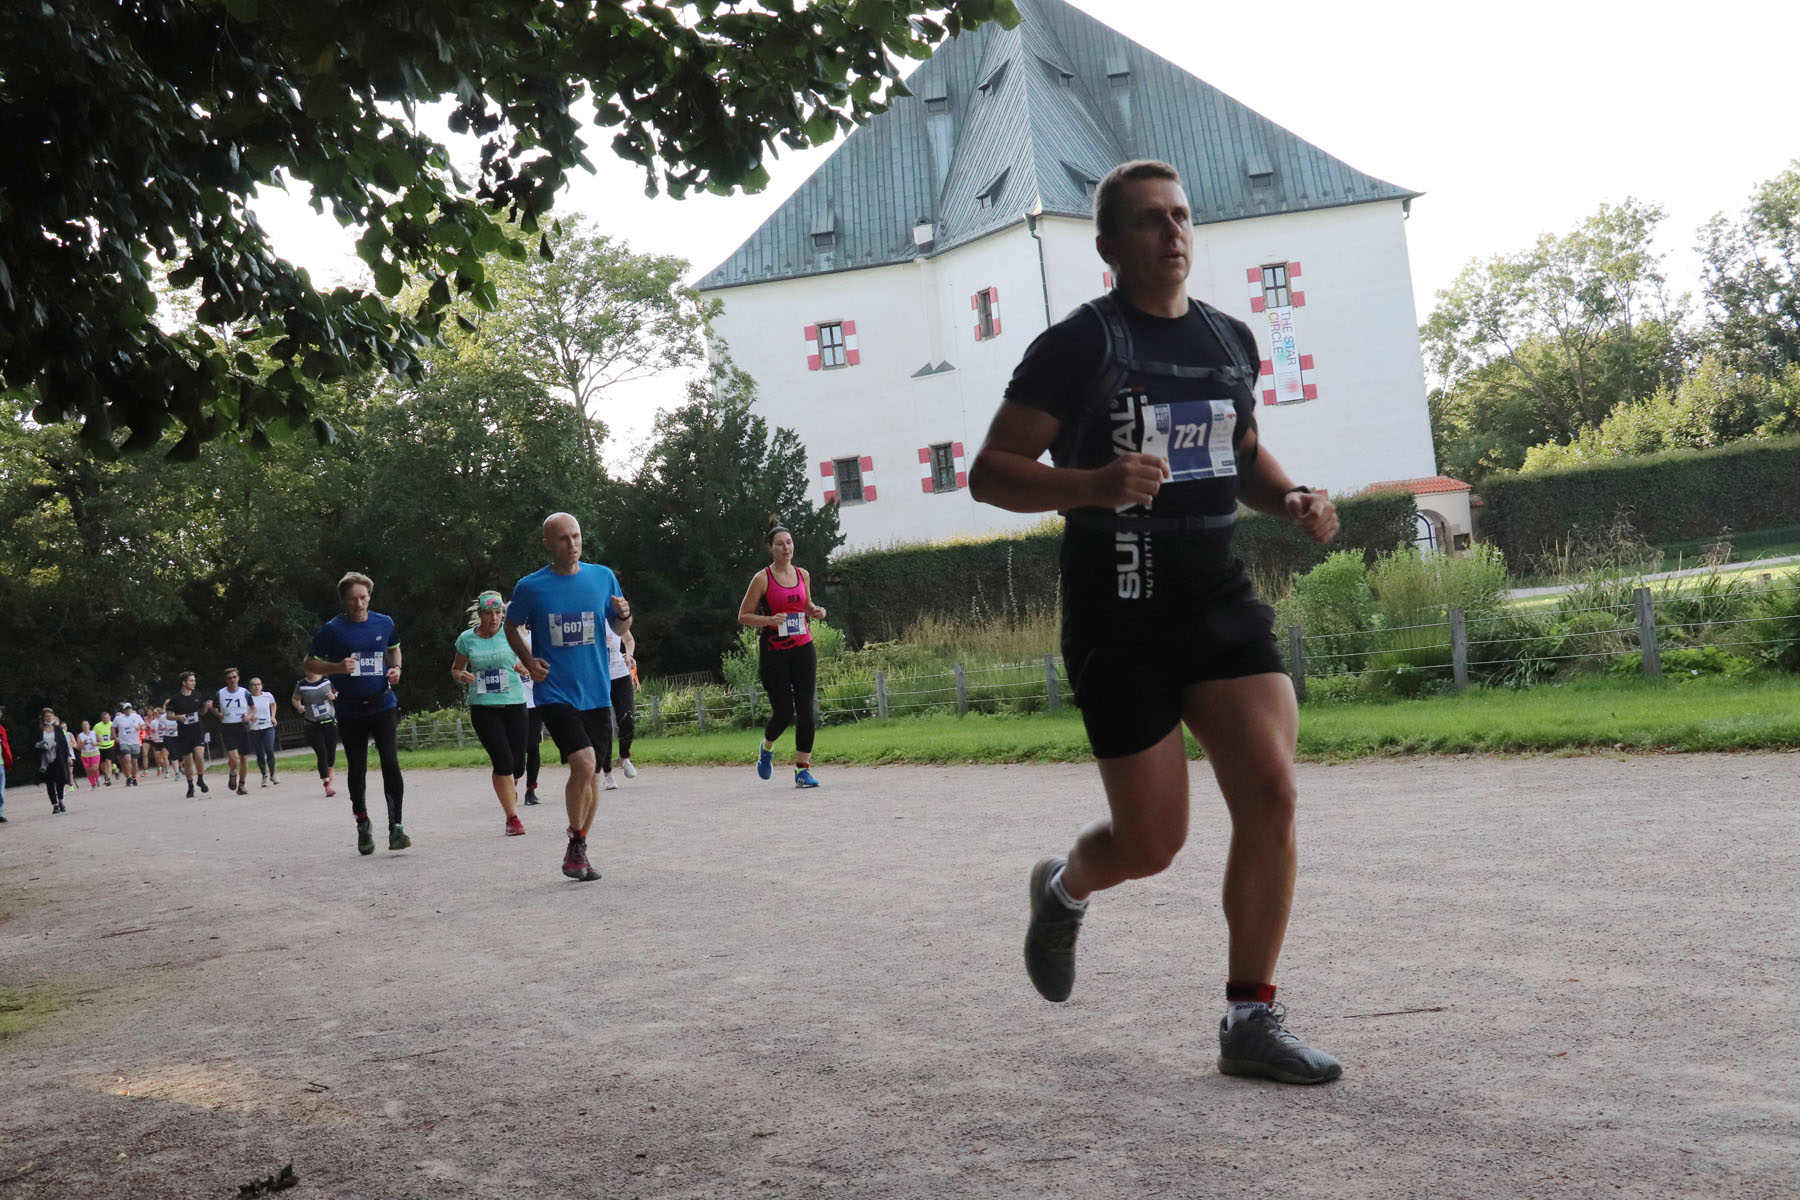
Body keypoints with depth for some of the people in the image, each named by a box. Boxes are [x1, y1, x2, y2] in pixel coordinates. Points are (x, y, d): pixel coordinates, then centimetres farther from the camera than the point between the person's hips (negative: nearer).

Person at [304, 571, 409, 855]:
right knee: (357, 771, 10)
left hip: (383, 705, 1)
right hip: (350, 711, -1)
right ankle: (363, 826, 28)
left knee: (390, 763, -13)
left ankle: (396, 826, -9)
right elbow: (310, 664, 0)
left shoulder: (384, 623, 3)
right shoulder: (332, 629, -6)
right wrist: (337, 667, -18)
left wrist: (396, 668, 3)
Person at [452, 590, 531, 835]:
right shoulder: (467, 639, 2)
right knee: (503, 761, -13)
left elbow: (528, 663, 9)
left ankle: (509, 789, 42)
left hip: (514, 704, 1)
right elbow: (455, 669, 15)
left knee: (517, 764, 3)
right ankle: (512, 818, 0)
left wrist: (523, 667, -14)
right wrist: (461, 676, -7)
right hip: (483, 707, -1)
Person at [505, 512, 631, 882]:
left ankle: (578, 852, 26)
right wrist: (528, 661, -1)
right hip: (555, 694, -4)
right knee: (584, 762, -21)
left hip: (596, 694, 4)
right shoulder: (531, 587, -3)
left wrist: (624, 616, -9)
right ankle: (576, 847, -2)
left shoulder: (603, 577, 3)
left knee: (592, 772, 9)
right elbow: (512, 626, 14)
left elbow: (619, 629, 13)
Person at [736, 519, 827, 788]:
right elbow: (743, 616, -4)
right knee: (783, 712, -5)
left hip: (803, 650, 4)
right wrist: (769, 620, -20)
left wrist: (816, 611, 2)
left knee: (805, 711, -3)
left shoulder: (803, 575, 8)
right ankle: (766, 748, 27)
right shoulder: (762, 578, -6)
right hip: (774, 653, -4)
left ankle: (803, 769, 3)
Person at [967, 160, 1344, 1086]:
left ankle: (1251, 1020, 2)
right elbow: (989, 473, -9)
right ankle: (1064, 888, 36)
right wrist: (1093, 484, -26)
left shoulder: (1231, 341, 12)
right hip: (1118, 618, -5)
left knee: (1271, 796, -10)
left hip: (1222, 601, 5)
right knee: (1153, 845, 0)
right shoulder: (1078, 344, -6)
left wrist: (1291, 499, 6)